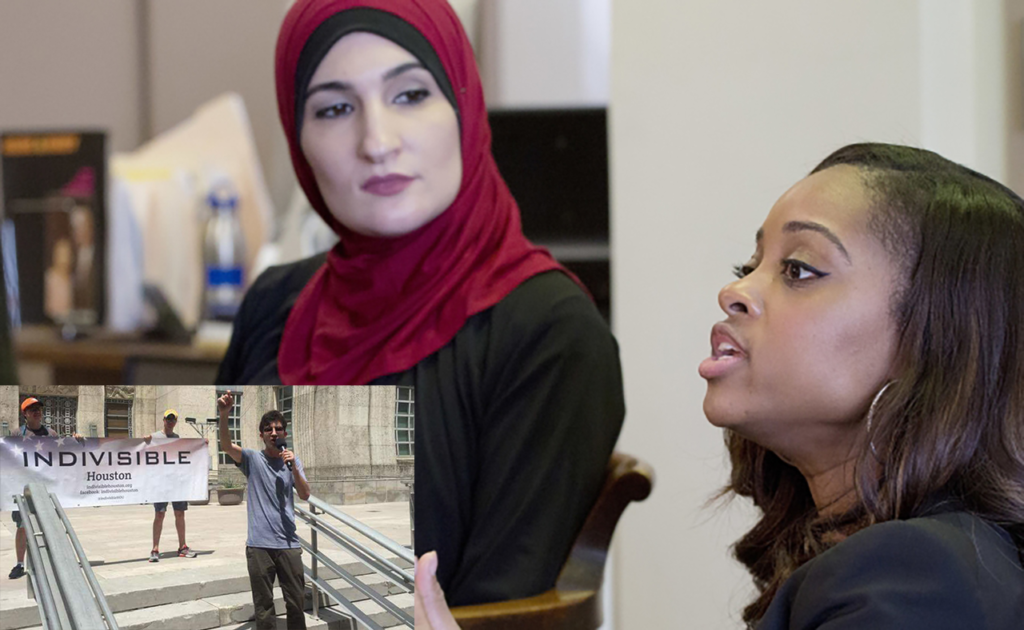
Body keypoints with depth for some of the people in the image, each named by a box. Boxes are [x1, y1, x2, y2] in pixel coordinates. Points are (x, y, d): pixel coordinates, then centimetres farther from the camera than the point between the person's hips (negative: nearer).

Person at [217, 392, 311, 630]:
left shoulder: (292, 461, 11)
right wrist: (224, 415, -35)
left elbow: (305, 495, 1)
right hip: (259, 545, -2)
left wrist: (294, 468, -15)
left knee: (296, 603, 7)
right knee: (263, 606, 2)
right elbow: (226, 445, -17)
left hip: (289, 543, 2)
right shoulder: (252, 459, 2)